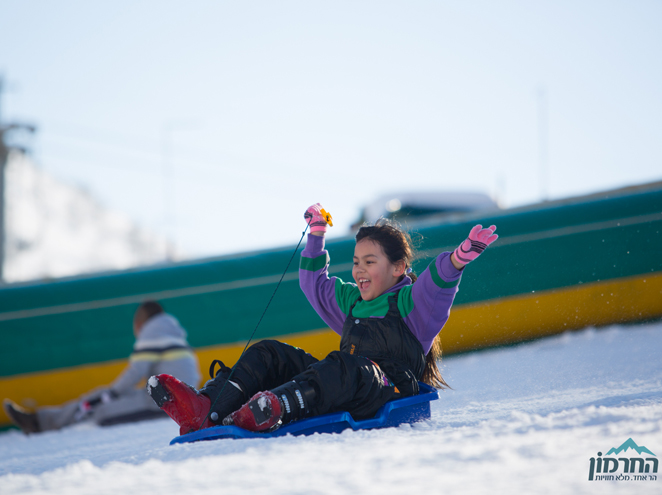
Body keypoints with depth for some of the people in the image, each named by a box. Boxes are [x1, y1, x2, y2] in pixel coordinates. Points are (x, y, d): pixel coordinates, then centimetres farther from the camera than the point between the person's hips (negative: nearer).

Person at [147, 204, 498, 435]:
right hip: (343, 394, 8)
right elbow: (313, 283, 44)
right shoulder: (351, 301, 28)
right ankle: (204, 410, -28)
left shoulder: (412, 302, 6)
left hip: (392, 393, -8)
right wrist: (316, 236, 45)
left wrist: (461, 256, -34)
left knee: (346, 368, -41)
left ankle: (275, 411, -70)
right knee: (270, 354, -2)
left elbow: (438, 282, -15)